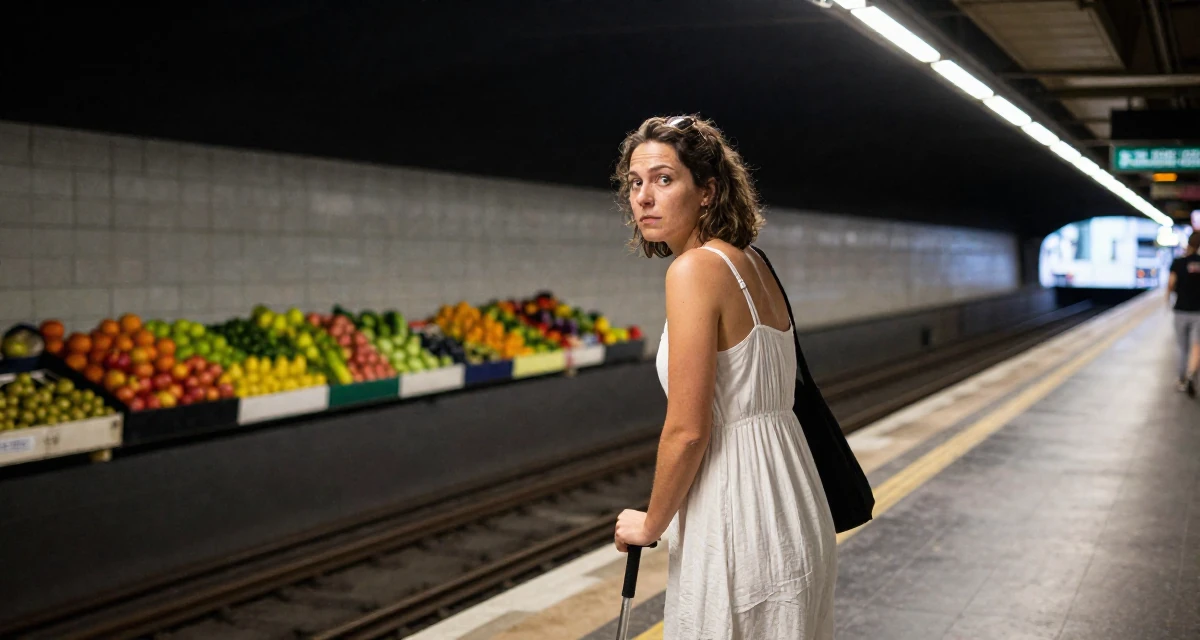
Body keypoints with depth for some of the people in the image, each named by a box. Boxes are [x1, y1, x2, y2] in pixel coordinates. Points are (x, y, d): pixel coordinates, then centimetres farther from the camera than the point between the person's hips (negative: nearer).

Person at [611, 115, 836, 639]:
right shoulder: (750, 263, 11)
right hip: (789, 514, 9)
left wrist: (651, 523, -3)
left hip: (740, 527, -9)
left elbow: (687, 430, -18)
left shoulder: (696, 269, -16)